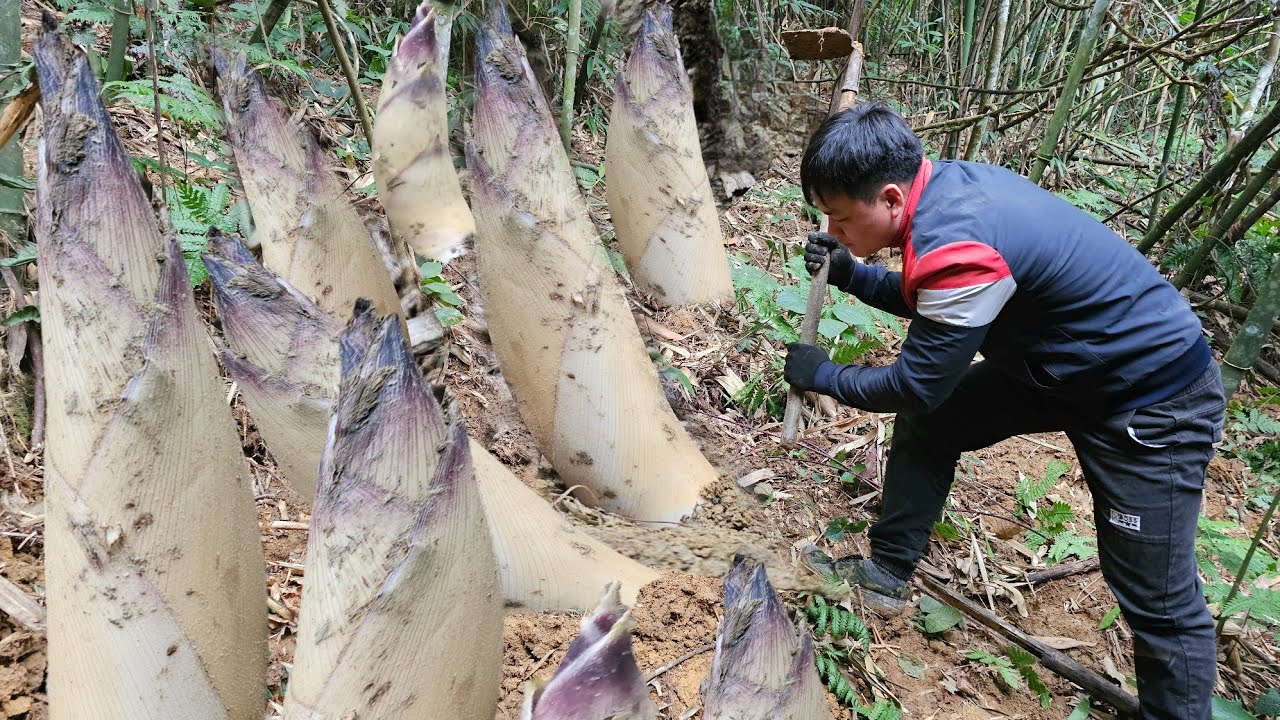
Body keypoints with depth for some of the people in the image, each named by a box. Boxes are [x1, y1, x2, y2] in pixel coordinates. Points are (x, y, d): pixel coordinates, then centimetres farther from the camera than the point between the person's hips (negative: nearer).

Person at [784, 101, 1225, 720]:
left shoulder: (956, 247, -34)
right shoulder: (947, 185, -7)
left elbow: (917, 385, -21)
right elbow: (930, 304, 10)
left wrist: (822, 376, -6)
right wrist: (849, 275, -4)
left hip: (1154, 398, -9)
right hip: (1055, 361, 9)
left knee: (1159, 599, 0)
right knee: (925, 427, 11)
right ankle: (887, 574, 24)